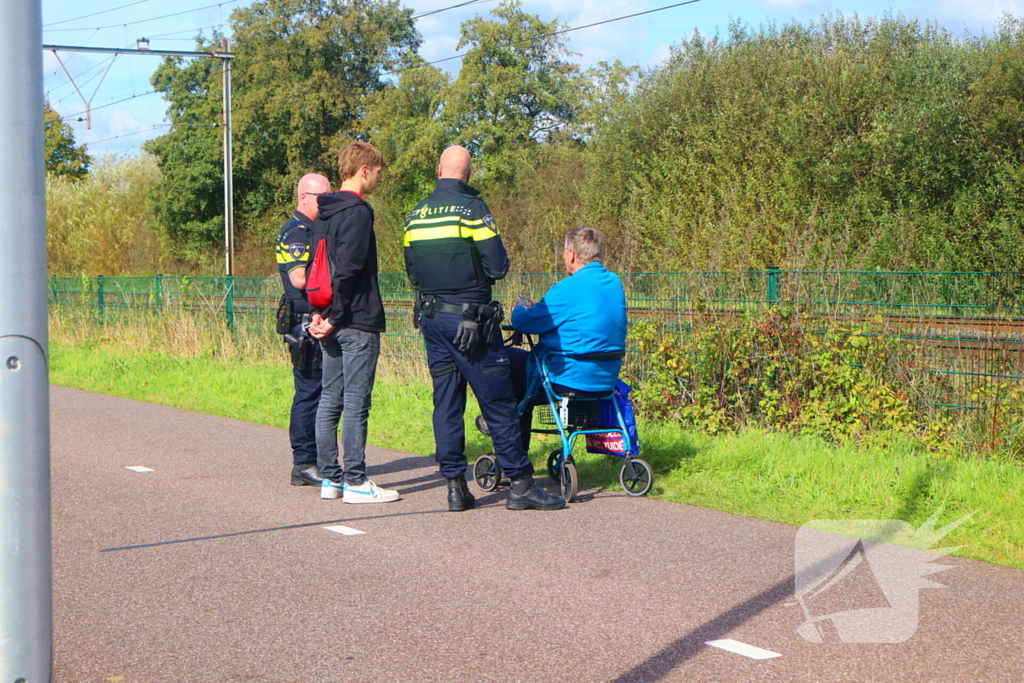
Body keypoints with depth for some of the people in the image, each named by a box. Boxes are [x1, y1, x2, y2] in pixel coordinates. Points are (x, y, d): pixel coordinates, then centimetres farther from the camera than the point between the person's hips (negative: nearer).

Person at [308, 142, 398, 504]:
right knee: (356, 402, -5)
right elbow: (348, 270, -18)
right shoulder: (357, 211, -12)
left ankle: (330, 478, 14)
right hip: (358, 324, -9)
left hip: (332, 324, 9)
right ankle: (355, 481, -3)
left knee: (330, 400, 10)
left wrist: (321, 313, 10)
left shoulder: (324, 213, 16)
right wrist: (334, 316, -13)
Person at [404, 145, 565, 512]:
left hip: (431, 317, 6)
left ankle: (455, 486, 8)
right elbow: (497, 265, -13)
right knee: (497, 402, -1)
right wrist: (478, 274, 8)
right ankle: (520, 484, 1)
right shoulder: (472, 208, -10)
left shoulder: (415, 215, 9)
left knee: (446, 402, 8)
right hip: (469, 321, -6)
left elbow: (411, 271, 14)